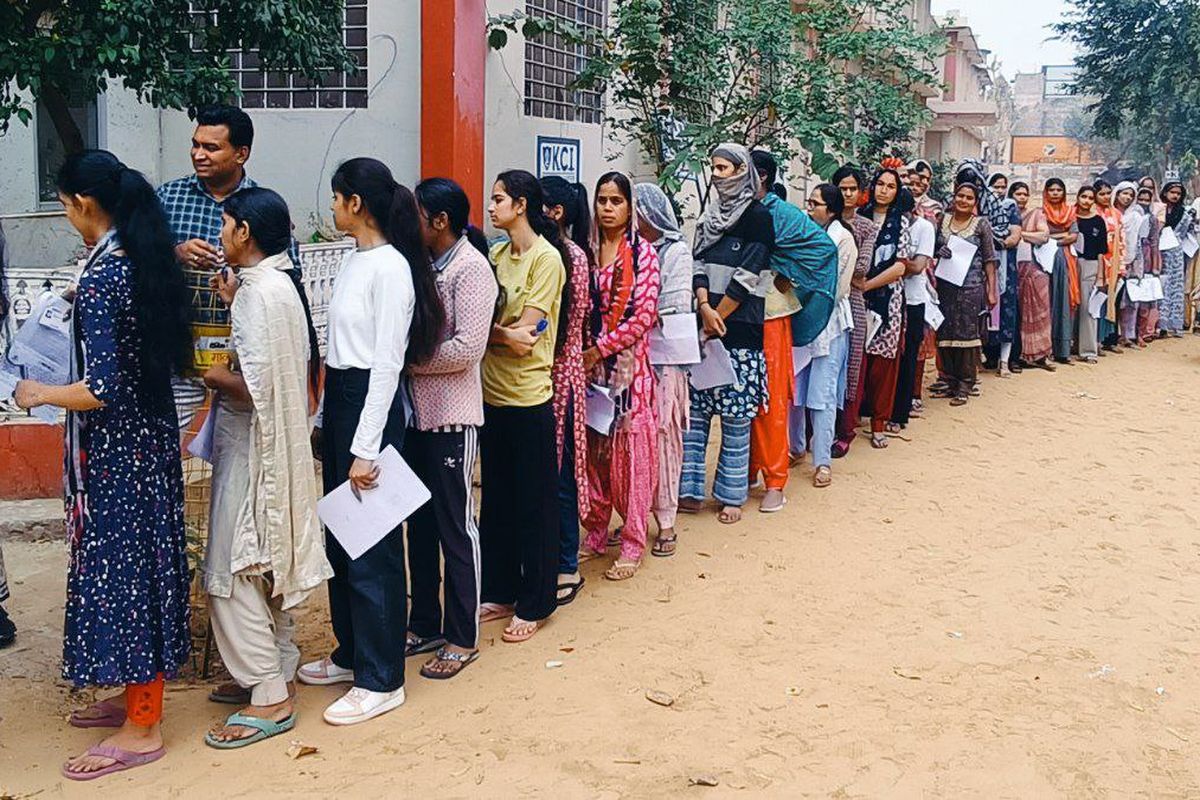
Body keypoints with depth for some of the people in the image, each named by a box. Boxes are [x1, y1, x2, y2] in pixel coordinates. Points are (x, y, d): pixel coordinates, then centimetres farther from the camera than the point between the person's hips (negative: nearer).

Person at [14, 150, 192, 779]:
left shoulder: (99, 278, -21)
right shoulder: (146, 260, 5)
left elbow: (102, 389, -25)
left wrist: (39, 394, -8)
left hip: (115, 449, -9)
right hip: (152, 438, 9)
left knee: (119, 569, 1)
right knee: (145, 565, 17)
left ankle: (140, 729, 12)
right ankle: (139, 694, 33)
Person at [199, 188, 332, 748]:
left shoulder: (262, 292, -20)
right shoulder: (275, 283, 10)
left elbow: (256, 386, -26)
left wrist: (208, 374, -10)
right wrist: (233, 303, 11)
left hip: (253, 451, -10)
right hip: (268, 448, 10)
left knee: (232, 574, -3)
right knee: (264, 568, 18)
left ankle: (270, 700, 4)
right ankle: (278, 673, 29)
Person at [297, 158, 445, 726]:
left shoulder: (390, 267, -16)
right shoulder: (354, 262, 12)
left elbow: (387, 363, -18)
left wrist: (366, 449, -19)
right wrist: (332, 424, 16)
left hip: (371, 404, -10)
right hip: (339, 399, 10)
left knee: (372, 548, -2)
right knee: (339, 537, 17)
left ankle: (380, 680, 9)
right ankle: (352, 653, 32)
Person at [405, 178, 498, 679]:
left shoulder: (471, 269, -13)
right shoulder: (424, 264, 11)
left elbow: (466, 348, -21)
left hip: (451, 417, -8)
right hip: (416, 412, 8)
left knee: (455, 527, 2)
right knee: (421, 523, 15)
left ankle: (462, 638, 14)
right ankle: (425, 626, 29)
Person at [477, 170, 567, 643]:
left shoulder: (546, 258, -10)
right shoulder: (497, 254, 11)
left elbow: (524, 335, -17)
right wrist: (505, 334, -15)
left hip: (529, 397, -7)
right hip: (492, 394, 7)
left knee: (534, 503, 5)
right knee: (496, 499, 16)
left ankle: (535, 604, 17)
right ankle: (500, 592, 29)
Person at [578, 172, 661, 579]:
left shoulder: (643, 253, -5)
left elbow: (644, 316, -11)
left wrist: (599, 349, -12)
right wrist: (583, 354, -3)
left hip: (628, 365, -4)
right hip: (589, 364, 4)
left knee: (630, 450, 0)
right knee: (593, 449, 9)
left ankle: (632, 543, 9)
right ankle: (596, 531, 22)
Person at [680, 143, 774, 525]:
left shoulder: (757, 216, -5)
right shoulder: (711, 214, 14)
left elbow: (746, 277, -11)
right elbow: (699, 264, 7)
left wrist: (718, 319, -9)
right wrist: (705, 308, -10)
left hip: (740, 329, -6)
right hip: (705, 327, 6)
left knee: (736, 416, 1)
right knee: (693, 410, 4)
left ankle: (732, 495, 11)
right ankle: (690, 491, 11)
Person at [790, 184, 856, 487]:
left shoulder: (843, 238, -6)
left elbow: (838, 290, -9)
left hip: (828, 323, -4)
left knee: (822, 394, -4)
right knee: (791, 388, 10)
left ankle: (823, 461, 3)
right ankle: (796, 447, 28)